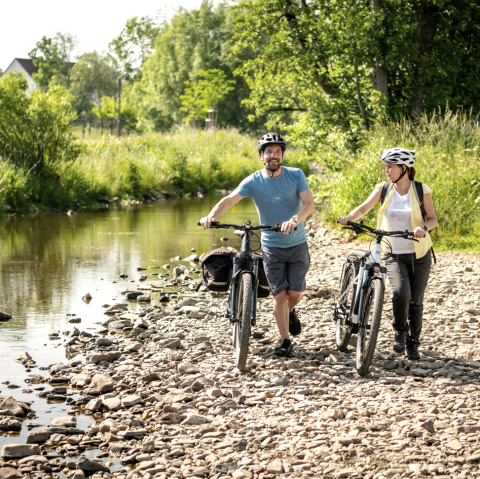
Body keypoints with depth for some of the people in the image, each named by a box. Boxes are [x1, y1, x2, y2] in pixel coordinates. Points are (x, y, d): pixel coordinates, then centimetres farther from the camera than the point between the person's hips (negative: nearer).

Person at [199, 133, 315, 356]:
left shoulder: (296, 175, -7)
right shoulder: (254, 181, -9)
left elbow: (309, 203, -17)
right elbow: (230, 199, -22)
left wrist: (295, 219, -37)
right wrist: (211, 216, -41)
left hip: (297, 244, 0)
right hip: (271, 246, 0)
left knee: (295, 293, 0)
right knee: (279, 294, 0)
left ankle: (290, 312, 35)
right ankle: (285, 340, 13)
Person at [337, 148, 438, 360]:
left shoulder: (421, 190, -5)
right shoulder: (383, 189, -1)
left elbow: (433, 219, -1)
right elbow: (364, 208, -11)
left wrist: (423, 227, -23)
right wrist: (348, 217, -31)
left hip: (419, 254, 0)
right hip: (394, 254, 0)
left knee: (415, 301, 4)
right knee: (401, 293, -23)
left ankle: (413, 343, 24)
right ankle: (400, 331, 4)